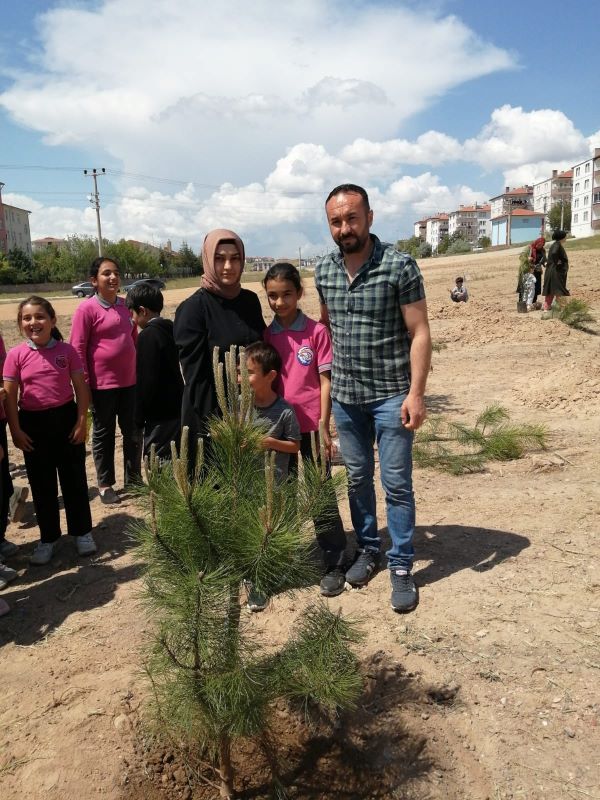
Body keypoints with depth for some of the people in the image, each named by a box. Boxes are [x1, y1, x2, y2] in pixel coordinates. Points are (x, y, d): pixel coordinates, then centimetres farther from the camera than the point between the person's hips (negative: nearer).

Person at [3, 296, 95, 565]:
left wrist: (81, 421, -6)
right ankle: (48, 538, 26)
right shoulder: (16, 355, -5)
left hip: (65, 418, 0)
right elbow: (10, 396, -3)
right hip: (33, 424, 0)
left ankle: (82, 532, 25)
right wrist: (15, 431, -6)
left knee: (74, 478, 9)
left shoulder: (66, 350, -4)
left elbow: (81, 388, -1)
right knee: (41, 483, 11)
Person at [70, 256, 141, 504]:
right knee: (103, 435, 9)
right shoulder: (87, 309, -11)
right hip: (102, 384, -5)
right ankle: (105, 485, 21)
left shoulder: (125, 306, 6)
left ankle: (134, 478, 28)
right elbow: (77, 349, -11)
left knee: (133, 432, 12)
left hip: (130, 381, 5)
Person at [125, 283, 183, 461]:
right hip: (176, 409, 9)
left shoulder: (148, 335, -16)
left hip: (160, 415, -9)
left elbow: (145, 381, -18)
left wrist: (138, 418, -10)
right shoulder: (169, 329, 9)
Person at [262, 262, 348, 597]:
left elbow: (325, 381, -5)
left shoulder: (317, 331, -6)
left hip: (310, 427, -3)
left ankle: (335, 564, 15)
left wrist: (324, 427, -8)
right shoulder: (265, 335, 4)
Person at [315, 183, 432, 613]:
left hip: (391, 395, -4)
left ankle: (401, 565, 19)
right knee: (357, 477, 16)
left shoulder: (400, 266, -12)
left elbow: (419, 333, -11)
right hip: (345, 395, 5)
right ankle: (368, 548, 34)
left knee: (397, 484, 3)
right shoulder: (324, 270, 3)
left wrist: (416, 393, -17)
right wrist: (325, 380, 13)